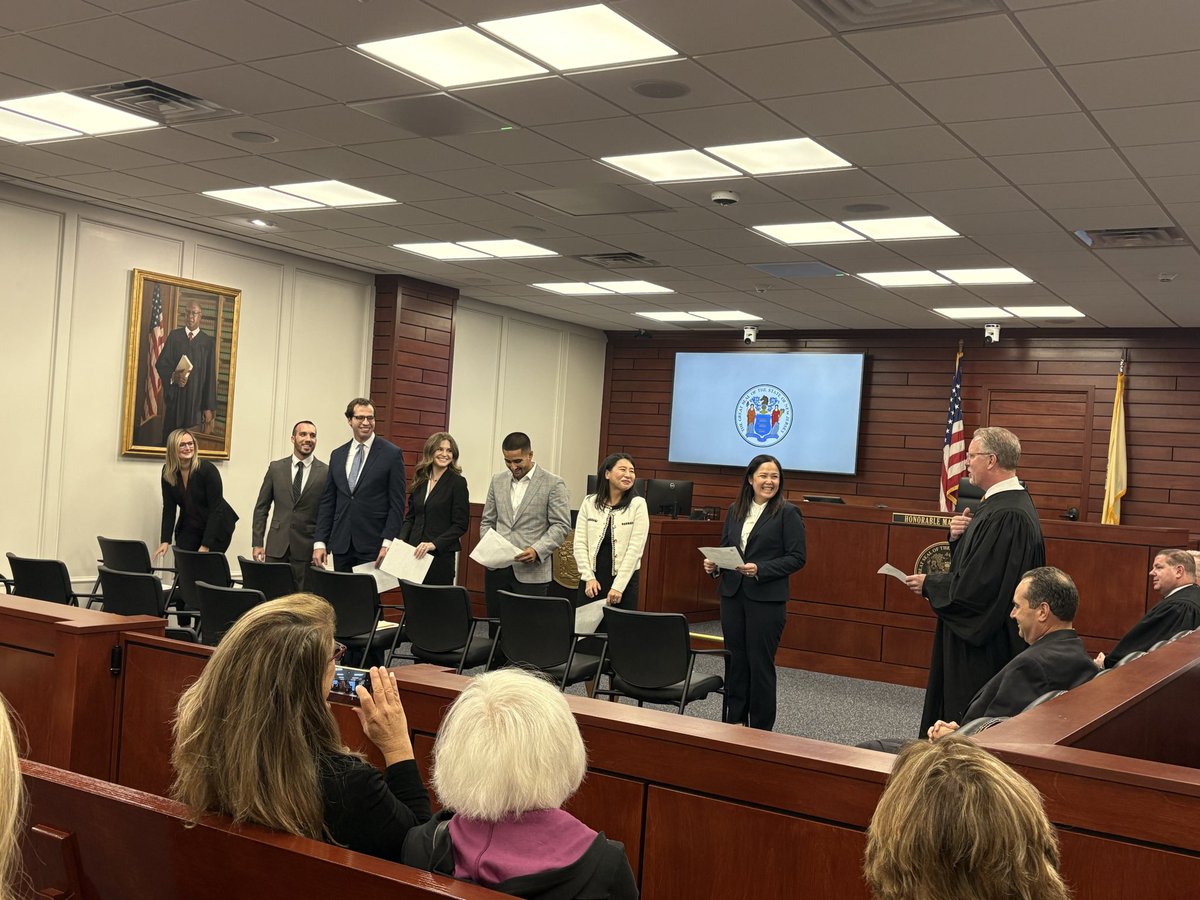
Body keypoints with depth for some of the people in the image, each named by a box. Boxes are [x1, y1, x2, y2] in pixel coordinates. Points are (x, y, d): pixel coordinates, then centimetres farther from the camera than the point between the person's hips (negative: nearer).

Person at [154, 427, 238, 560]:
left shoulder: (207, 469, -21)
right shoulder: (167, 472, -7)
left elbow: (216, 509, -20)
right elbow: (169, 508, -4)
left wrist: (205, 546, -23)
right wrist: (165, 541, -14)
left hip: (216, 527, -4)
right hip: (188, 528, 4)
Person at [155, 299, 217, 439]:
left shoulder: (208, 342, 0)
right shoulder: (174, 336, 5)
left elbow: (210, 376, -2)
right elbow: (160, 363, 4)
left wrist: (209, 407, -6)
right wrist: (173, 376, -19)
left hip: (196, 397, -2)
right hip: (174, 396, 2)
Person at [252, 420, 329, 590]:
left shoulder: (326, 473, -1)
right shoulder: (276, 468, 7)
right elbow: (261, 508, 10)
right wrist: (257, 543, 4)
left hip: (307, 549, -2)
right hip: (276, 546, 2)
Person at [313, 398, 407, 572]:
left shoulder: (392, 454, -1)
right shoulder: (337, 455, 13)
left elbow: (397, 504, -4)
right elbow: (327, 502, 13)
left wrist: (387, 543, -12)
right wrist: (319, 542, 5)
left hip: (374, 547, -4)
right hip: (340, 545, 4)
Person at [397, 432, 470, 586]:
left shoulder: (458, 482, -4)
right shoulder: (420, 481, 11)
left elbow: (461, 525, -7)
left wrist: (434, 544, -17)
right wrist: (401, 540, 0)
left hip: (441, 555, -4)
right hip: (414, 553, 4)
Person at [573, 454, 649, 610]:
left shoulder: (638, 504, -3)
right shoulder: (589, 502, 3)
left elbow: (635, 548, -8)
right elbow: (580, 543, 3)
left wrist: (618, 586, -12)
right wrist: (589, 578, -7)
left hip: (624, 580, -2)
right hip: (592, 580, 2)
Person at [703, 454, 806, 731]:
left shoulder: (788, 513, -5)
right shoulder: (735, 511, 10)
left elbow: (797, 558, -9)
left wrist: (760, 570, -19)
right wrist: (714, 565, -4)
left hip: (767, 599, -5)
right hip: (732, 594, 5)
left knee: (760, 663, 1)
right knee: (734, 660, 10)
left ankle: (761, 729, 13)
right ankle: (733, 722, 21)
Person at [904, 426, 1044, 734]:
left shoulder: (1006, 515, -24)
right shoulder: (1006, 502, 9)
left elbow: (975, 587, -26)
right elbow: (973, 563, 16)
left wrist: (929, 585, -10)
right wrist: (958, 537, -4)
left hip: (985, 648, -10)